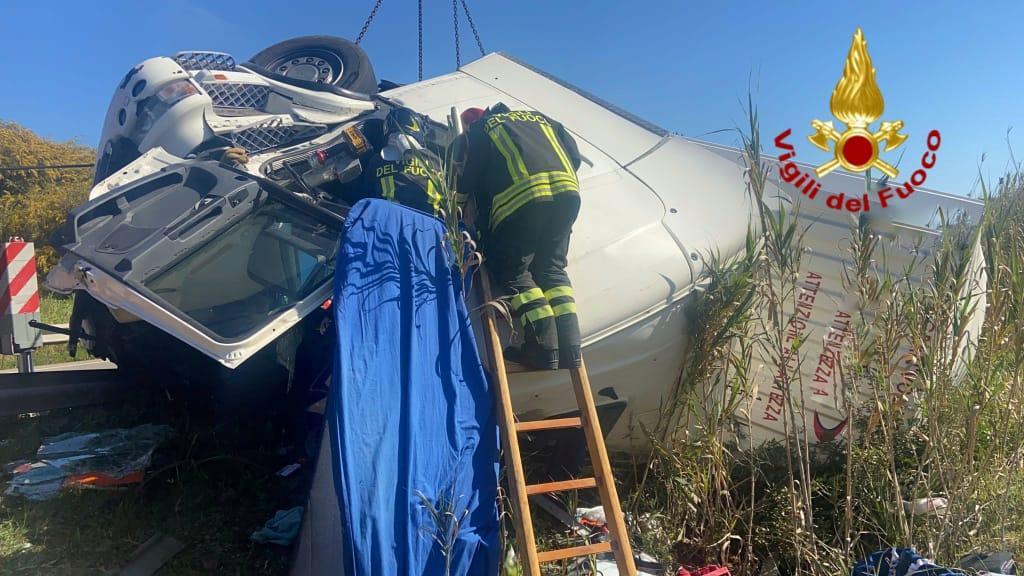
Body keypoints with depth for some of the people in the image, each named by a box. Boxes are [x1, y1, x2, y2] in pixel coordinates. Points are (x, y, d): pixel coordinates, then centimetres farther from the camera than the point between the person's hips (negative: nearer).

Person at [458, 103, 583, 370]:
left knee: (512, 271, 8)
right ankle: (570, 349, 5)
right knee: (552, 269, 16)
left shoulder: (478, 129, 21)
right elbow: (574, 157, 25)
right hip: (567, 190, 5)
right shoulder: (538, 117, 33)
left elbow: (468, 182, 14)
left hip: (520, 197, -5)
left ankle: (545, 348, -5)